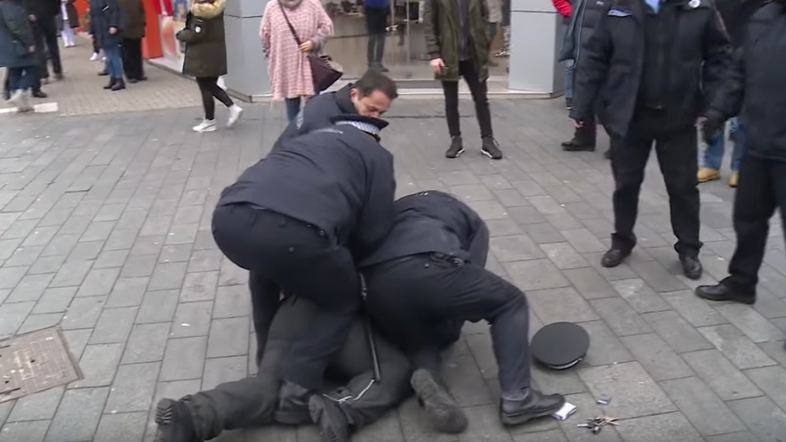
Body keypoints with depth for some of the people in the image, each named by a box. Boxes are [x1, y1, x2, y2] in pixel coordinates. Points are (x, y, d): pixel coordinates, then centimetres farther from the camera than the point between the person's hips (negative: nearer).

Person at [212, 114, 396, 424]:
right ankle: (294, 391, 7)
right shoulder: (376, 154, 24)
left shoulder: (313, 138, 39)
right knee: (343, 304, 22)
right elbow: (373, 233, 15)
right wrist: (344, 261, 35)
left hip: (229, 218, 6)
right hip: (294, 228, -5)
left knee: (268, 266, 40)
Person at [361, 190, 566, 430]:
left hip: (377, 282, 4)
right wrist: (443, 330, 34)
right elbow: (469, 285, 22)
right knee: (511, 303, 20)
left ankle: (426, 376, -3)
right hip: (428, 267, -4)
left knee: (417, 340, 33)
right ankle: (516, 398, 8)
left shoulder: (397, 209, 43)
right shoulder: (471, 220, 32)